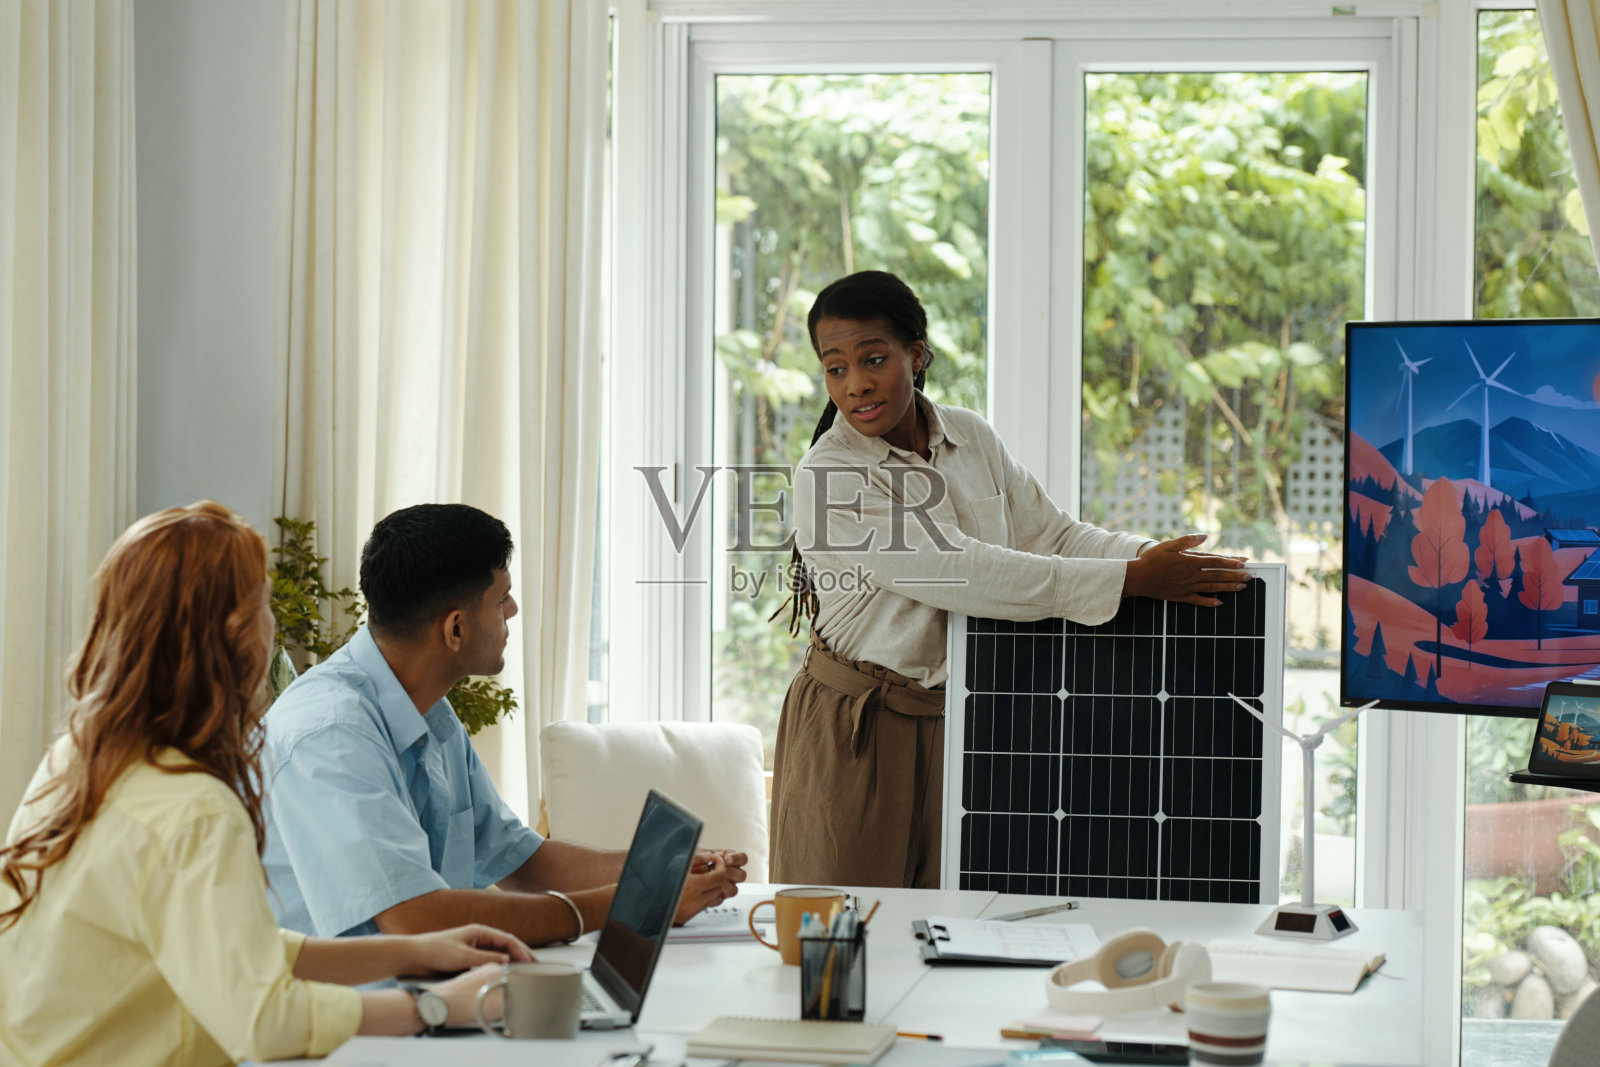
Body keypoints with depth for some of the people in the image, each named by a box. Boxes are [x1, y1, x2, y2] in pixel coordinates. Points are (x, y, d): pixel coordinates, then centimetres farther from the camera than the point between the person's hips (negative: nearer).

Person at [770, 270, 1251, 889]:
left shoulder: (970, 438, 5)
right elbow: (961, 572, -23)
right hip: (854, 731, -5)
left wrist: (1150, 555, -12)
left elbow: (1050, 533, 8)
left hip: (955, 722, 5)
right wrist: (1132, 580, -24)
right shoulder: (827, 476, -16)